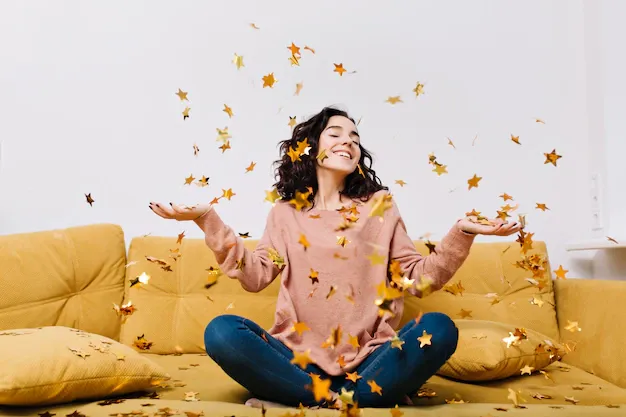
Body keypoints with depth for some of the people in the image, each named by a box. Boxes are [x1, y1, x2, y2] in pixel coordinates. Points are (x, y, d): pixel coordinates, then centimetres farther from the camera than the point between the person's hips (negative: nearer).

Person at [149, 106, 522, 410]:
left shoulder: (380, 206, 10)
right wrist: (208, 219, -6)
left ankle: (307, 401, -21)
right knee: (222, 332, -26)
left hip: (366, 361, 0)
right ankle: (355, 400, -20)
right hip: (298, 359, 0)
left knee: (439, 329, -26)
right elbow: (256, 277, 1)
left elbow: (419, 278, 5)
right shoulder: (285, 213, 13)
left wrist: (461, 234, -11)